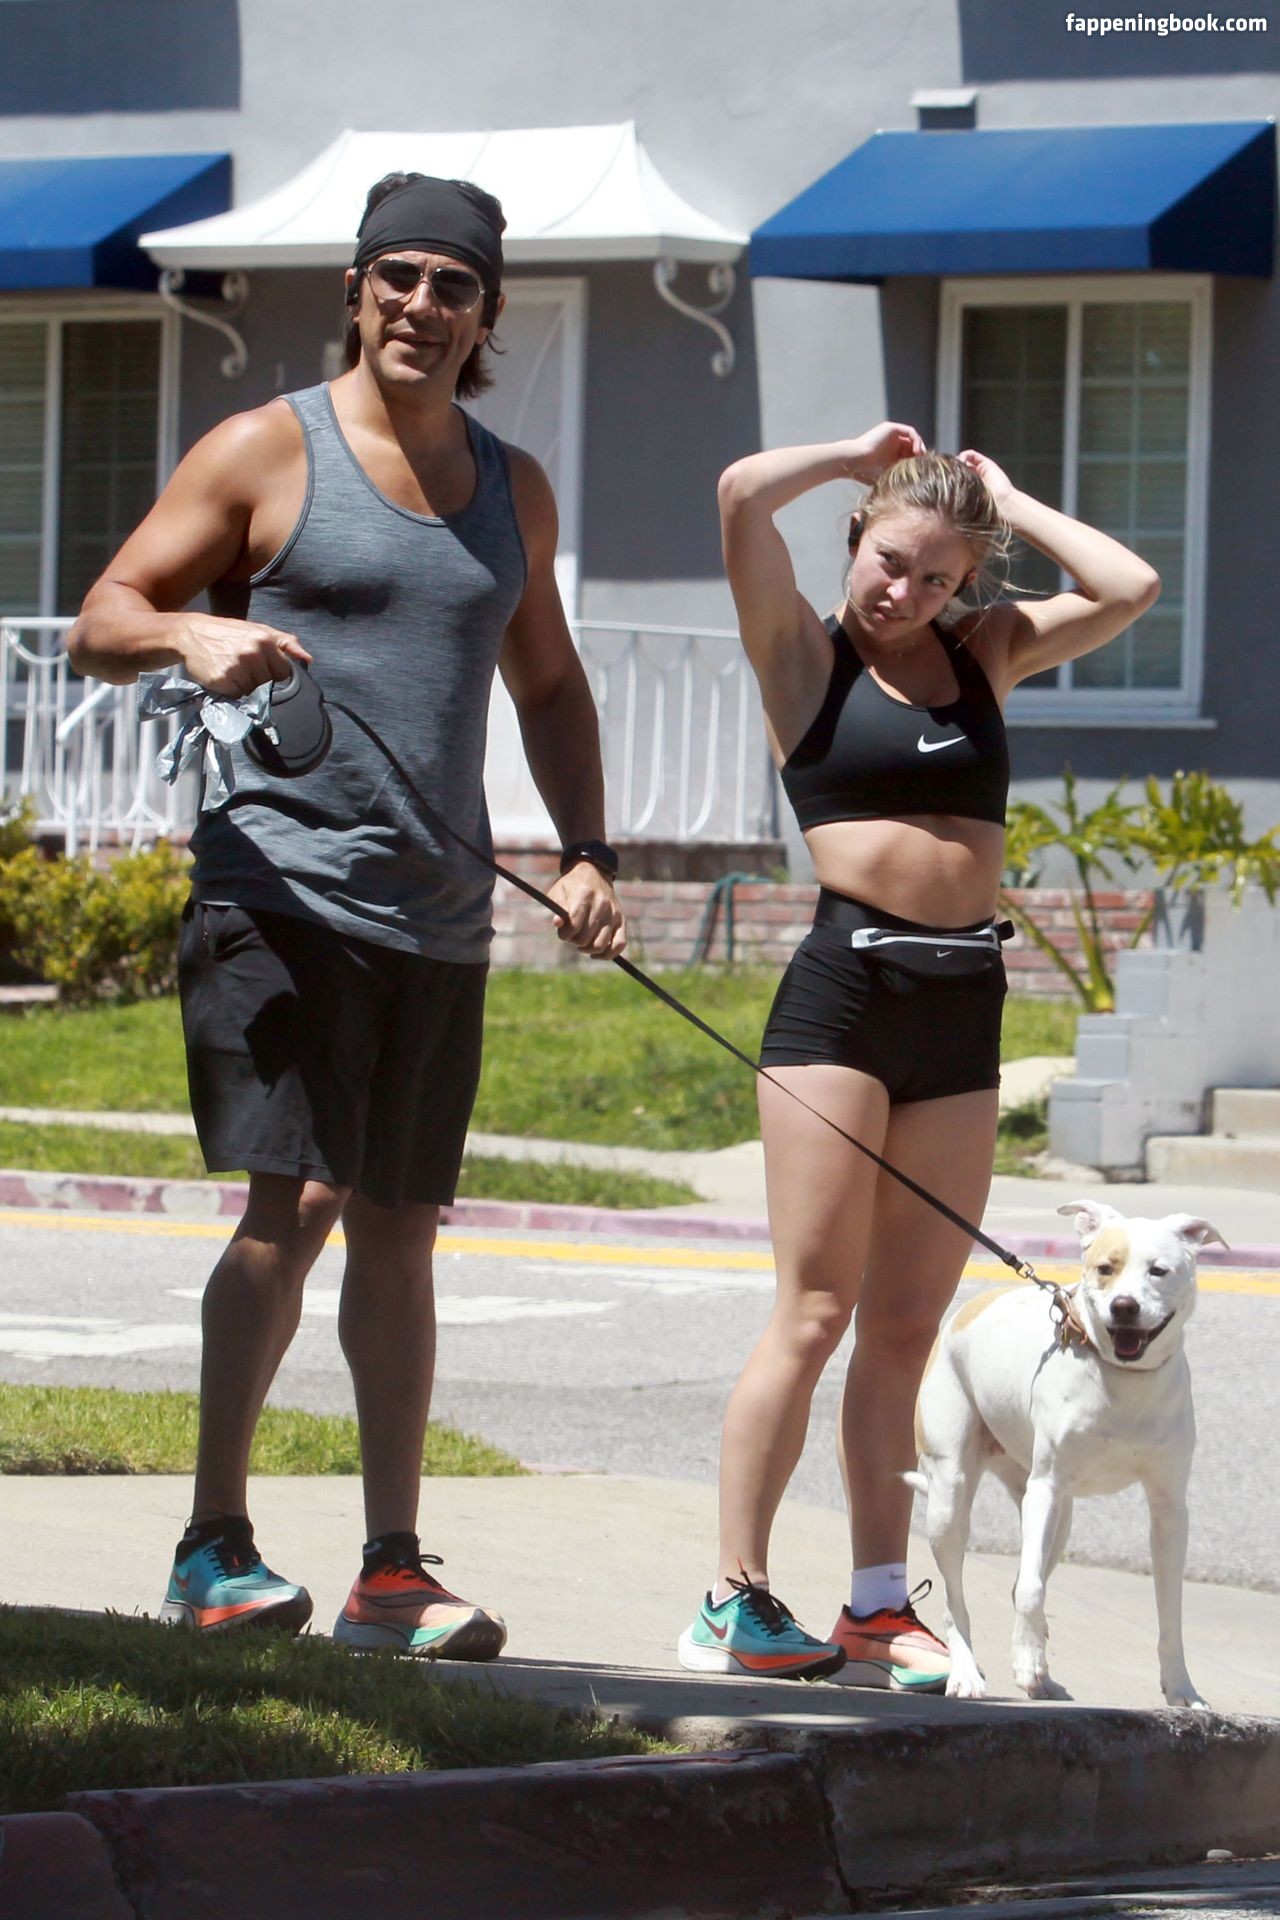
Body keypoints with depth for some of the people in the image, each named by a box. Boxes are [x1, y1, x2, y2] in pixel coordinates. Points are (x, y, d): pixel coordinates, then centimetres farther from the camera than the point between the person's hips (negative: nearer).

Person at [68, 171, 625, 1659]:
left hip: (438, 918, 5)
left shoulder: (512, 489, 16)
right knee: (294, 1201, -15)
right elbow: (102, 621, 0)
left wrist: (584, 851, 12)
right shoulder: (268, 451, 1)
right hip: (281, 885, -5)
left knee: (398, 1231, 7)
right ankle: (213, 1546, -8)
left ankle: (393, 1572, 11)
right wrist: (193, 635, -22)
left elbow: (547, 682, 27)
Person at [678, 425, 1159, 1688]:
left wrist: (1007, 502, 11)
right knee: (815, 1311, -7)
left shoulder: (985, 654, 16)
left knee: (905, 1327, 6)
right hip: (845, 983, -5)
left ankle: (878, 1606, 8)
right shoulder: (806, 654, 3)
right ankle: (734, 1601, -3)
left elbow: (1127, 589, 6)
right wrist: (861, 456, 5)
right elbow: (743, 493, -11)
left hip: (963, 1010, 5)